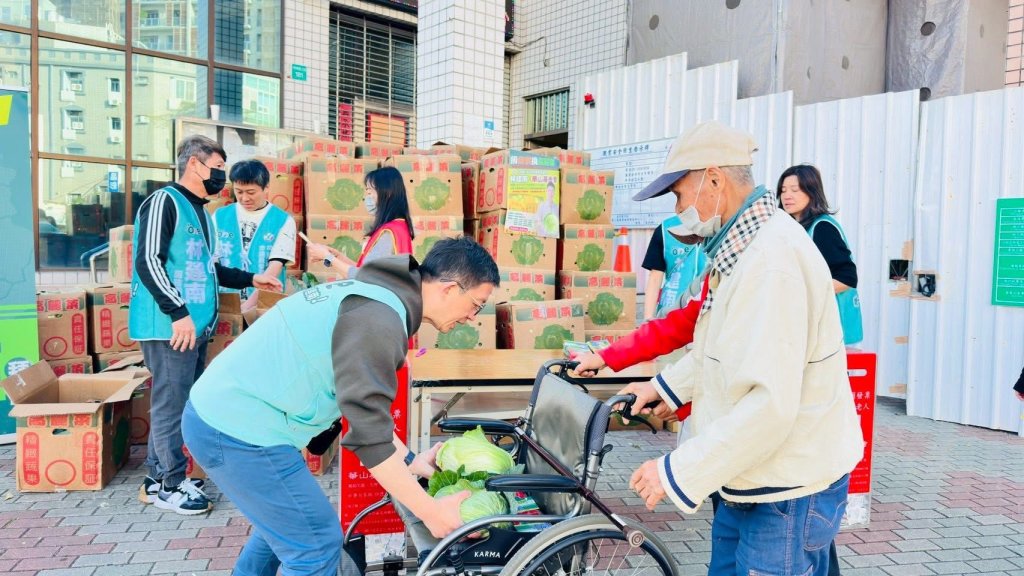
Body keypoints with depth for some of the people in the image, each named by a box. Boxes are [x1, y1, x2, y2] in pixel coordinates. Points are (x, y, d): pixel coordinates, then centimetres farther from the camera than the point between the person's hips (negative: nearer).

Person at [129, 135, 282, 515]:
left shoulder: (200, 212, 20)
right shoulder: (164, 202, -8)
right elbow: (148, 262, -16)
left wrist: (251, 279, 20)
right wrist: (178, 313, -21)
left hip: (196, 326, 9)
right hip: (169, 326, -9)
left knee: (179, 402, 14)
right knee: (171, 404, -2)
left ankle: (158, 478, 25)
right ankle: (170, 485, 9)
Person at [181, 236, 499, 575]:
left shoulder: (375, 295, 9)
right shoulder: (378, 318, -22)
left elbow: (364, 403, 17)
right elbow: (367, 430, -24)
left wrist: (409, 460, 15)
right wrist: (430, 510, -16)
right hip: (239, 427, -10)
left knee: (282, 522, 26)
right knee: (316, 542, -2)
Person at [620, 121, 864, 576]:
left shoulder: (772, 261, -26)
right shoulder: (741, 248, 8)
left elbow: (770, 405, -31)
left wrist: (677, 472, -26)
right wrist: (668, 385, 18)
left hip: (789, 492, -10)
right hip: (751, 480, 10)